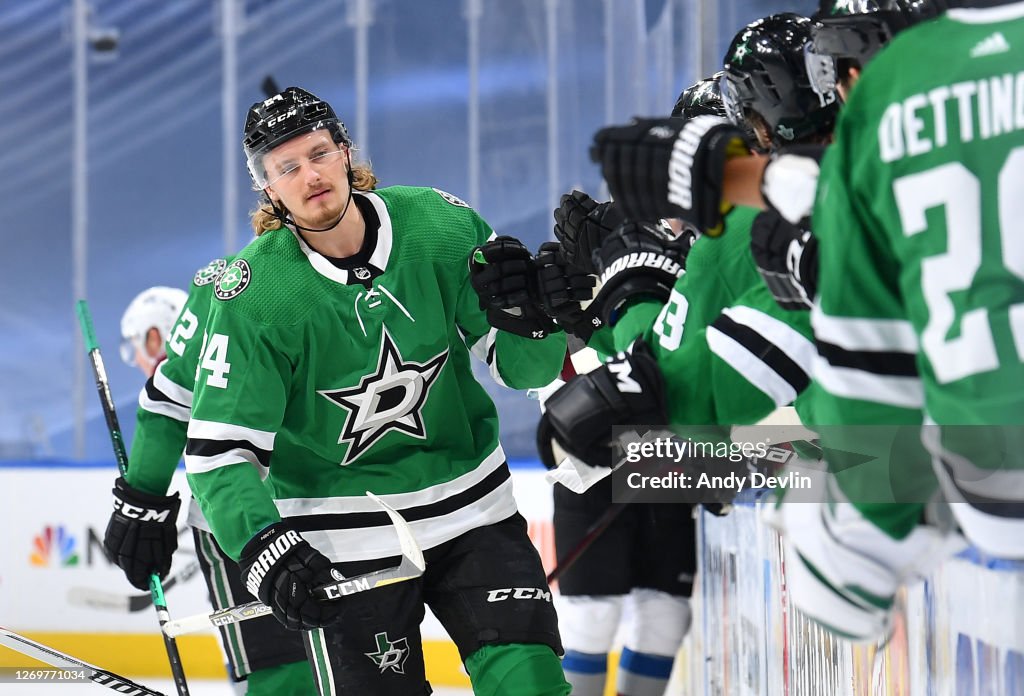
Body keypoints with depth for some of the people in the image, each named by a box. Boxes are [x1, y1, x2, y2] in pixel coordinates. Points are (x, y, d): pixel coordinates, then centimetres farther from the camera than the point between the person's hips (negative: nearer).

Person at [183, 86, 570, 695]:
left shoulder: (440, 224, -8)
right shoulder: (255, 294, -15)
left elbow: (523, 368, -2)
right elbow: (218, 447, -14)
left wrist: (527, 317, -25)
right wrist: (263, 546, -30)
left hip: (470, 504, 3)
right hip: (346, 540, -3)